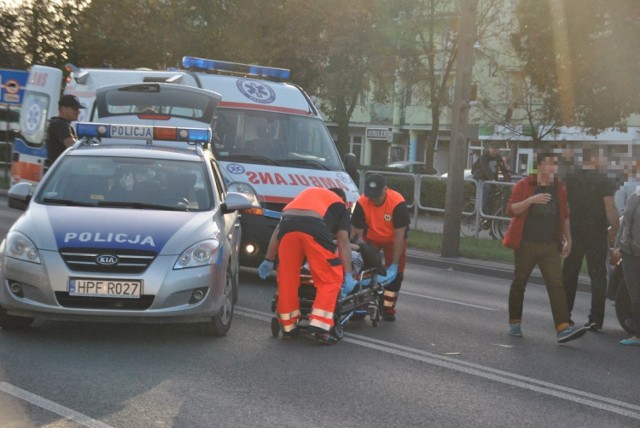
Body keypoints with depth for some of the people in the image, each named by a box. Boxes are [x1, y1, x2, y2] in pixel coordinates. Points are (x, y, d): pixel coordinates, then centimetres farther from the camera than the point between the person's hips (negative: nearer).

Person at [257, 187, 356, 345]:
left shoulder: (306, 194, 41)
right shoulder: (339, 205, 30)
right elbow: (343, 240, 15)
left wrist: (269, 260, 35)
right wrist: (348, 275, 11)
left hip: (287, 225, 4)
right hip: (314, 226, -4)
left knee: (287, 279, 15)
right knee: (330, 279, 9)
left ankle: (288, 327, 23)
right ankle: (318, 327, 1)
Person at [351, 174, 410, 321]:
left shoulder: (398, 203, -34)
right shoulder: (362, 203, -28)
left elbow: (399, 236, -31)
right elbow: (356, 232, -22)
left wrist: (394, 265, -32)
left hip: (394, 239, -1)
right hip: (371, 238, 1)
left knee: (395, 275, -8)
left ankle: (388, 309, 5)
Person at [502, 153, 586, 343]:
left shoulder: (559, 188, 9)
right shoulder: (524, 185, -3)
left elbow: (564, 216, 19)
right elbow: (511, 210, -11)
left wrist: (568, 240, 17)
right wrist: (531, 200, -25)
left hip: (551, 247, 2)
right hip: (526, 245, -2)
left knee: (556, 285, -9)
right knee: (519, 284, 8)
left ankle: (563, 328, -18)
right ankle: (514, 322, 25)